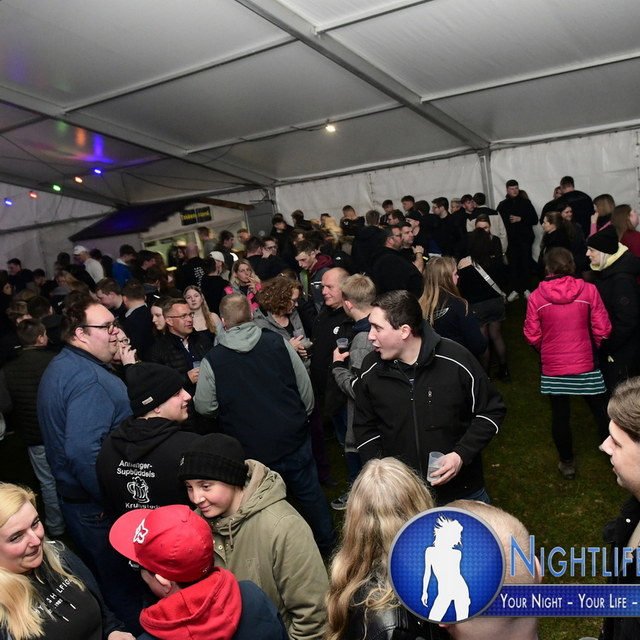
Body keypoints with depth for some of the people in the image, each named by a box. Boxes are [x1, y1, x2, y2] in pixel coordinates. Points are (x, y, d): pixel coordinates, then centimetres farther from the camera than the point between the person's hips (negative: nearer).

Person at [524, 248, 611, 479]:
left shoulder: (536, 297, -10)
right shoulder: (588, 290, -10)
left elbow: (532, 336, -5)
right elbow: (602, 329, -7)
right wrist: (592, 347, 13)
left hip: (553, 366, 0)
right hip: (585, 363, 0)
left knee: (560, 416, 14)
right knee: (602, 412, 17)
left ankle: (567, 463, 28)